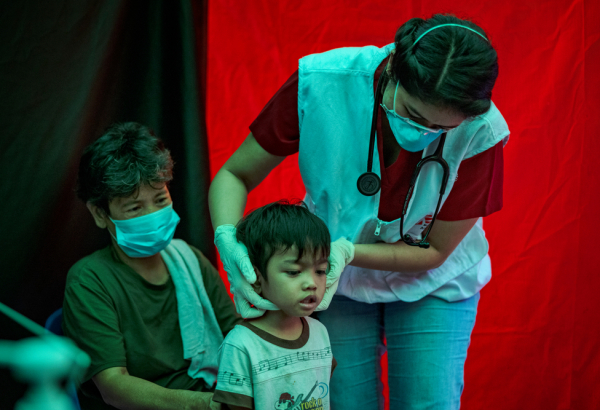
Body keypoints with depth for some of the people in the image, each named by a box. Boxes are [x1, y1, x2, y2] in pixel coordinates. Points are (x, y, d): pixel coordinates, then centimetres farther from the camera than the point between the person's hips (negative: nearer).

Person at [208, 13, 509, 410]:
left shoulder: (480, 132, -29)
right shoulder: (322, 82, -28)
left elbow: (434, 252, -16)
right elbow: (235, 175, -15)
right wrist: (229, 242, -35)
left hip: (431, 285, 0)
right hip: (337, 278, 0)